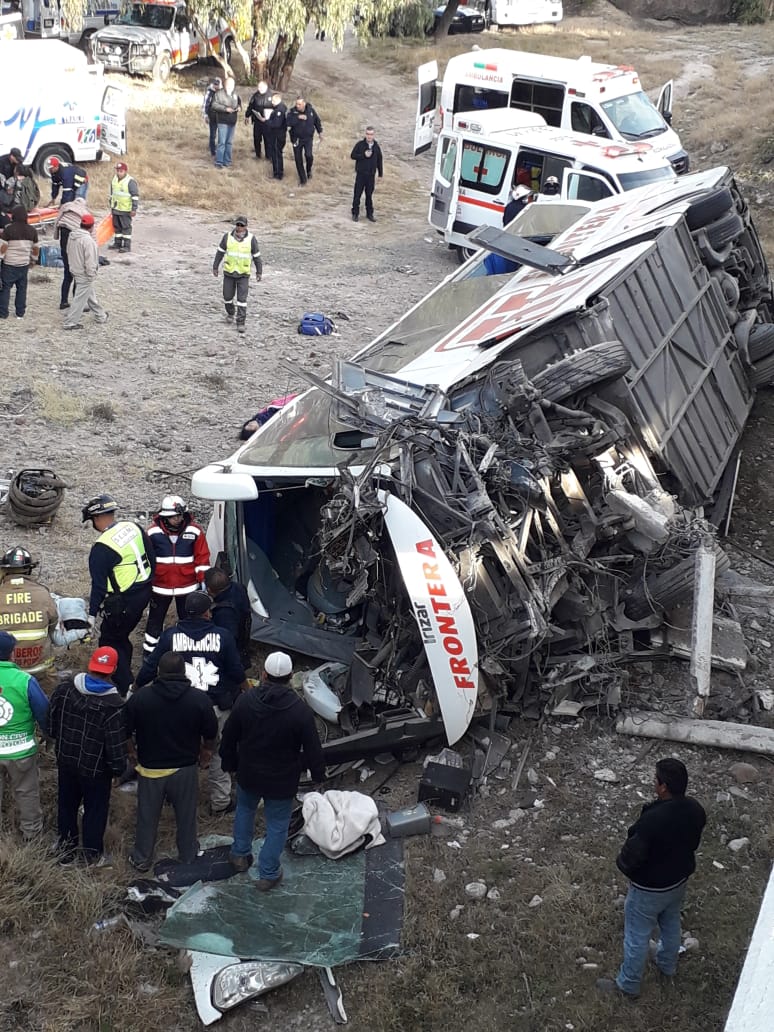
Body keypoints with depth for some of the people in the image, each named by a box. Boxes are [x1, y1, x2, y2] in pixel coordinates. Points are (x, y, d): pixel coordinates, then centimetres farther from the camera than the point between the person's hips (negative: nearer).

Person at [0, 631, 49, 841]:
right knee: (26, 792, 20)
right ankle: (31, 830, 37)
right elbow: (43, 713, -12)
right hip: (21, 750, -2)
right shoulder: (24, 681, -23)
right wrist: (49, 734, 8)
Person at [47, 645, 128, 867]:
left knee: (66, 804, 23)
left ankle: (66, 848, 40)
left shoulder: (64, 687, -12)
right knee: (95, 809, 16)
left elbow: (51, 720, 0)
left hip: (66, 760, 5)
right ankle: (93, 853, 31)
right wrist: (119, 768, -5)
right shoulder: (113, 705, -27)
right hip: (96, 768, -4)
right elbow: (116, 744, -22)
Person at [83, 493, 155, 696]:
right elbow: (151, 559, 11)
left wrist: (92, 613, -7)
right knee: (121, 637, 22)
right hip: (144, 592, 8)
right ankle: (125, 678, 33)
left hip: (125, 601, -8)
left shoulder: (102, 547, -19)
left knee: (110, 641, 6)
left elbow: (99, 584, -16)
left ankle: (125, 689, 4)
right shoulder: (133, 527, 2)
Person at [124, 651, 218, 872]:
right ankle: (188, 856, 37)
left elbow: (125, 732, -5)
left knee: (147, 815, 18)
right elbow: (210, 735, -2)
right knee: (186, 815, 20)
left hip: (150, 769, 0)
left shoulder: (139, 698, -15)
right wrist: (206, 753, 19)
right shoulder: (200, 700, -14)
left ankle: (141, 859, 33)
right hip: (185, 769, 0)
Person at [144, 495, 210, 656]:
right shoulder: (153, 532, -10)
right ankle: (150, 651, 25)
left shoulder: (194, 531, -8)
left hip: (187, 586, 0)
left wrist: (203, 581, -4)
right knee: (155, 619, 11)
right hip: (160, 586, 0)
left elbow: (202, 558, -2)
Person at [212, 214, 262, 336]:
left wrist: (259, 272, 2)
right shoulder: (227, 237, -8)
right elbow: (220, 252, 1)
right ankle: (230, 313, 39)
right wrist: (215, 267, 3)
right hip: (229, 272, 2)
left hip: (244, 274, -2)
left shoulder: (251, 239, -10)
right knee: (227, 296, 9)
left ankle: (241, 323, -2)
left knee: (242, 299, -8)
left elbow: (256, 256, -1)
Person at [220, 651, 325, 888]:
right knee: (277, 825, 15)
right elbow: (312, 749, -14)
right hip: (282, 781, -3)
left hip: (249, 775, 3)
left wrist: (229, 763, 15)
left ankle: (240, 854, 45)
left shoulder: (245, 701, -16)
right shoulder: (300, 711, -23)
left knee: (245, 809, 31)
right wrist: (318, 773, 4)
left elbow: (229, 737, -3)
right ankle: (268, 874, 25)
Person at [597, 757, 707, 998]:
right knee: (671, 924, 31)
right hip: (679, 880, 7)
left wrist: (622, 863, -5)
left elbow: (632, 855, -27)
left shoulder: (652, 820, -39)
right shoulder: (696, 811, -17)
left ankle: (628, 984, 34)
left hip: (649, 889, -7)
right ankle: (668, 965, 55)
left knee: (637, 937, 15)